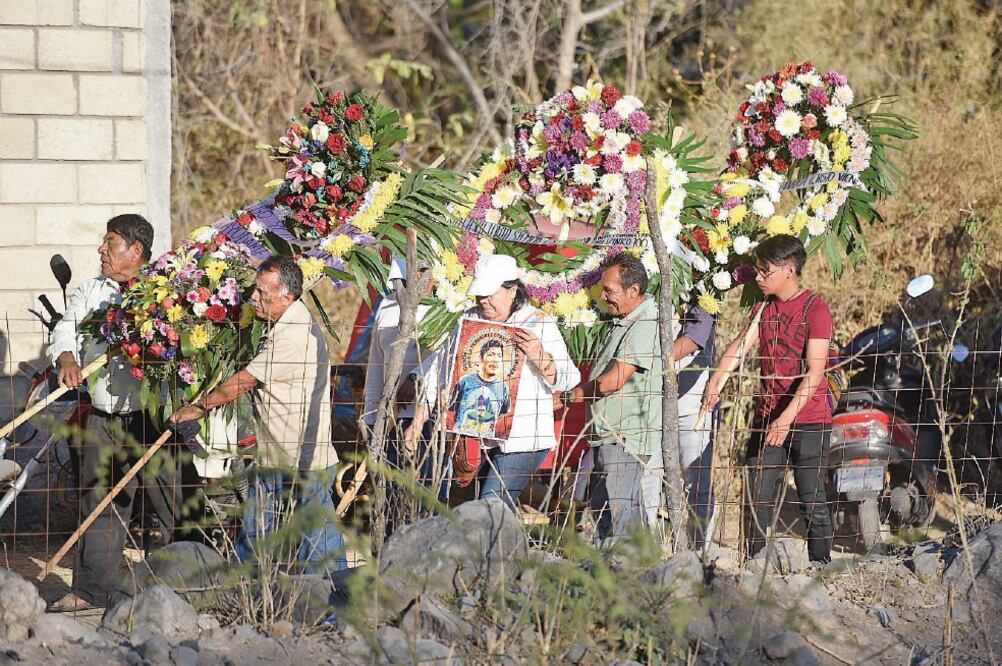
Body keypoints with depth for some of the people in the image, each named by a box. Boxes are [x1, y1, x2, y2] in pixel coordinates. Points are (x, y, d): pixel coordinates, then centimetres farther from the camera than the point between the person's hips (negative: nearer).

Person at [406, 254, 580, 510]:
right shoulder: (471, 320, 9)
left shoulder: (539, 324, -4)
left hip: (521, 440, -5)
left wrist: (539, 357, -27)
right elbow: (441, 368, 11)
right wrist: (418, 420, 5)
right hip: (477, 437, 5)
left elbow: (568, 379, -8)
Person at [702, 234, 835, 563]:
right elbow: (741, 344, 0)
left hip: (809, 419, -6)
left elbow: (815, 371, -17)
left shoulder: (815, 309, -10)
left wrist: (787, 418, -25)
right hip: (768, 417, 6)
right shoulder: (764, 307, 12)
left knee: (812, 501, -3)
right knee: (756, 500, 3)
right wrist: (715, 381, -18)